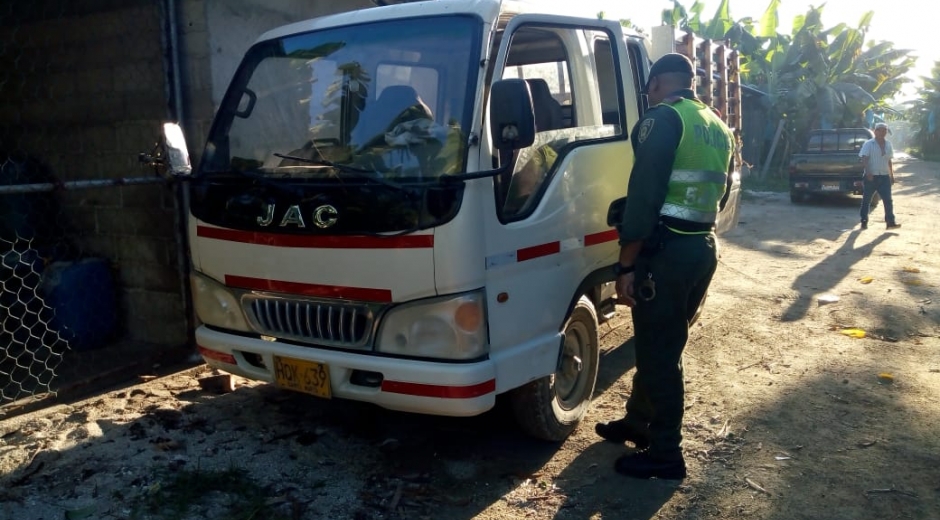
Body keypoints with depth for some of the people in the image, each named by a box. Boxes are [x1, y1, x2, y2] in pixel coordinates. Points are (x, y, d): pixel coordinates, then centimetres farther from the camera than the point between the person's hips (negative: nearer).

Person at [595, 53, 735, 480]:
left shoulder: (663, 119, -10)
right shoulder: (719, 127, 16)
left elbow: (644, 195, -18)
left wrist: (626, 264, -17)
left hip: (666, 251, -9)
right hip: (704, 248, 9)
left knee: (658, 352, 1)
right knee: (661, 345, 20)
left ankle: (665, 453, 11)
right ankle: (638, 421, 35)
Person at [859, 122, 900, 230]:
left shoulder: (888, 144, 11)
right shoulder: (869, 144, -5)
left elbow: (890, 161, 17)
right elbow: (864, 159, -12)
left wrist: (892, 175, 14)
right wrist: (868, 172, -23)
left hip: (884, 176, 4)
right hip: (871, 176, -4)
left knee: (888, 200, -1)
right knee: (866, 200, 3)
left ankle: (891, 222, 0)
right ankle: (864, 222, 11)